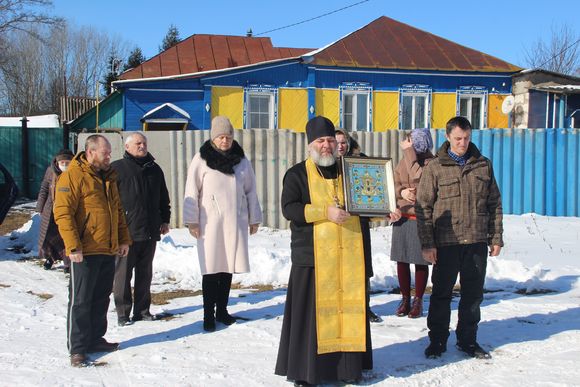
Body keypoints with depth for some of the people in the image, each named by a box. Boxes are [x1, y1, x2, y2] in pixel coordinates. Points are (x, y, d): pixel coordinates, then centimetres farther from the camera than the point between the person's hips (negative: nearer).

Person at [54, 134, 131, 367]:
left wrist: (123, 239, 16)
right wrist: (73, 246, -21)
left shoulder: (108, 177, 15)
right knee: (80, 300, 0)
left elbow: (118, 211, 22)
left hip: (108, 251, 8)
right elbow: (63, 213, -16)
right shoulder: (72, 176, -10)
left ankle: (95, 339, 26)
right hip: (84, 252, -7)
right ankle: (77, 349, 8)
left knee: (101, 298, 14)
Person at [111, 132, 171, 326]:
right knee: (123, 273, -1)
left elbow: (163, 198, 23)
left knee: (145, 273, 11)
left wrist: (165, 220, 18)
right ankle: (123, 313, 8)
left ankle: (142, 310, 20)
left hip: (150, 231, 5)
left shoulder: (154, 169, 15)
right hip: (126, 231, -5)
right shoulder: (116, 168, -1)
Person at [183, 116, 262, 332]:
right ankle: (209, 315, 6)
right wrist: (192, 220, -7)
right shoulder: (202, 160, -2)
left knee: (228, 267, 10)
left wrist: (254, 218, 13)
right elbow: (192, 192, -3)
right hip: (210, 223, -3)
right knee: (211, 268, -3)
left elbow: (250, 191, 13)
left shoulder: (241, 160, 9)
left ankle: (222, 310, 23)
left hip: (235, 222, 4)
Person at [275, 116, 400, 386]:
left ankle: (349, 365, 19)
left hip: (348, 255, 4)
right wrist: (325, 213, -18)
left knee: (349, 309, 6)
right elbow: (289, 209, -10)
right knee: (311, 312, -1)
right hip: (313, 255, -4)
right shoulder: (297, 174, 2)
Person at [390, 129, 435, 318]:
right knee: (401, 260, 8)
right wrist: (401, 191, -9)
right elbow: (393, 184, 13)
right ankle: (405, 299, 22)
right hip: (402, 216, 5)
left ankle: (418, 301, 18)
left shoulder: (431, 162, -8)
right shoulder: (403, 161, 9)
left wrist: (408, 152, -17)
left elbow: (417, 175, -25)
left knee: (421, 261, 5)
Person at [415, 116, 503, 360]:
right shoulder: (435, 168, -1)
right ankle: (437, 340, 20)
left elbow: (494, 204, 12)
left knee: (473, 294, 11)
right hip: (446, 242, -3)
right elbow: (423, 207, -4)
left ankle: (468, 340, 25)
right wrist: (427, 244, -10)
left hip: (477, 241, 3)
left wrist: (496, 238, 7)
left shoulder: (483, 165, 9)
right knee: (441, 293, 7)